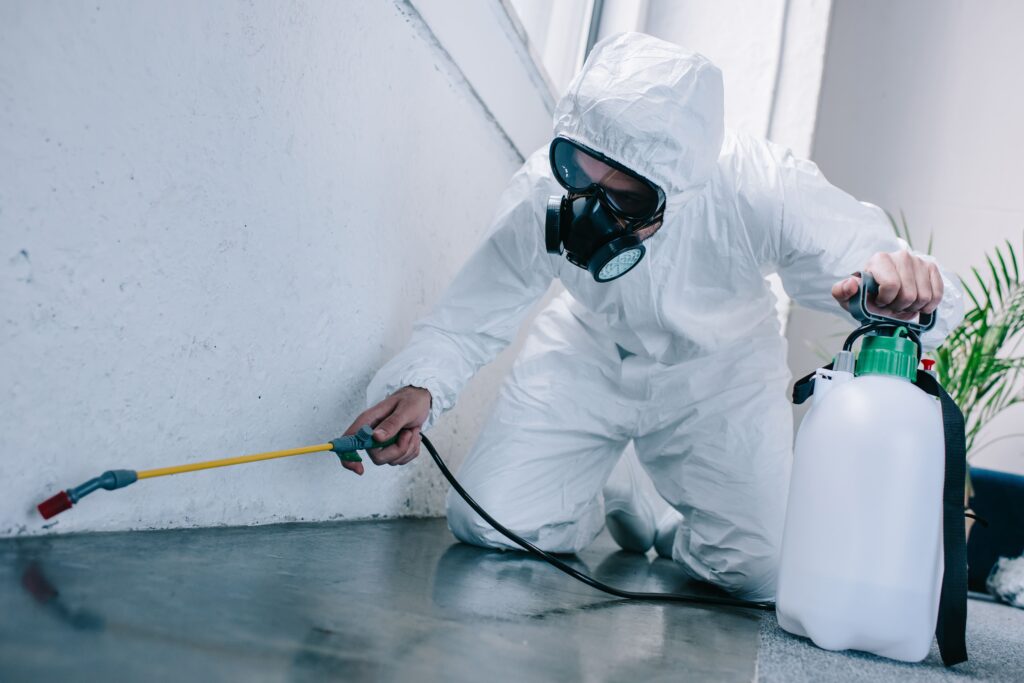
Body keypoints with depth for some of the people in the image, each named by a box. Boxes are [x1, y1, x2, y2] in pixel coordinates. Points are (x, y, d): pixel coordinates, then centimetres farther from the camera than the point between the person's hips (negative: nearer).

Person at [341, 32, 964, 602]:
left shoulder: (761, 187, -34)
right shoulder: (544, 191, -27)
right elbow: (474, 313, -17)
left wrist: (902, 282, -59)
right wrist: (419, 388, -37)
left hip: (719, 377, -1)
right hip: (586, 361, 1)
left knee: (765, 571, -12)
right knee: (485, 524, -10)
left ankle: (675, 529, 24)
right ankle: (592, 506, 24)